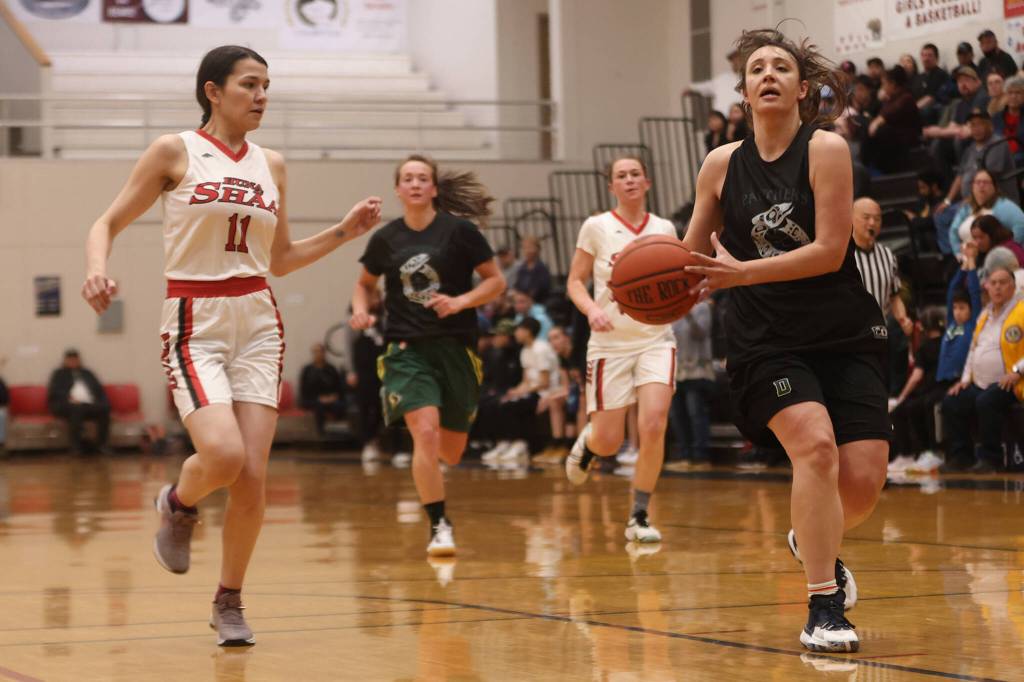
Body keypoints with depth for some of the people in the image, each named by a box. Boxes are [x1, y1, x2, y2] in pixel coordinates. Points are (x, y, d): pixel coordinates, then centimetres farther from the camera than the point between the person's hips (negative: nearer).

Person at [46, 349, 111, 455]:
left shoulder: (87, 373, 30)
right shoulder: (59, 374, 19)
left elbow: (99, 389, 20)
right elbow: (54, 391, 4)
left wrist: (103, 402, -1)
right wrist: (68, 398, -15)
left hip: (90, 405, 3)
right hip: (67, 405, -3)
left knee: (104, 408, -29)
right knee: (77, 409, -40)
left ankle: (101, 443, -23)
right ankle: (76, 445, -33)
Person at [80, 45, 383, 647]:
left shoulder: (272, 166, 11)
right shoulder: (175, 152, -2)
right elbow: (109, 223, 1)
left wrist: (345, 232, 8)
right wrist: (97, 267, -20)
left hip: (258, 325, 4)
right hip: (195, 325, -4)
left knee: (253, 478, -3)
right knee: (224, 455, -24)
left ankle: (230, 602, 15)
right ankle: (179, 505, 12)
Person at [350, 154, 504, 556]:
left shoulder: (459, 231, -4)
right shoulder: (385, 239, 3)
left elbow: (496, 281, 0)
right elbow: (365, 283, 20)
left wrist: (460, 302, -16)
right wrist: (361, 311, -1)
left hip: (455, 346, 0)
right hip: (406, 349, 0)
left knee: (450, 452, 7)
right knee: (425, 431, -21)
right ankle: (439, 526, -10)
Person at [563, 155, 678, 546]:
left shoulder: (664, 229, 6)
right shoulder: (597, 227, 0)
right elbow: (575, 281, 3)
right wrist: (591, 309, -16)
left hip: (655, 340, 1)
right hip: (610, 342, -1)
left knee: (653, 426, -19)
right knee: (608, 443, -1)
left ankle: (639, 517, -5)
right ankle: (587, 442, 39)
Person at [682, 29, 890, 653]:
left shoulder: (827, 149, -7)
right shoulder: (722, 165, 3)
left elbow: (830, 250, -16)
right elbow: (691, 258, 14)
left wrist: (741, 273, -24)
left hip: (847, 335, -1)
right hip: (766, 340, 1)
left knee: (863, 482, -7)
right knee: (815, 444, -24)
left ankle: (814, 541, 31)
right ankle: (823, 608, -13)